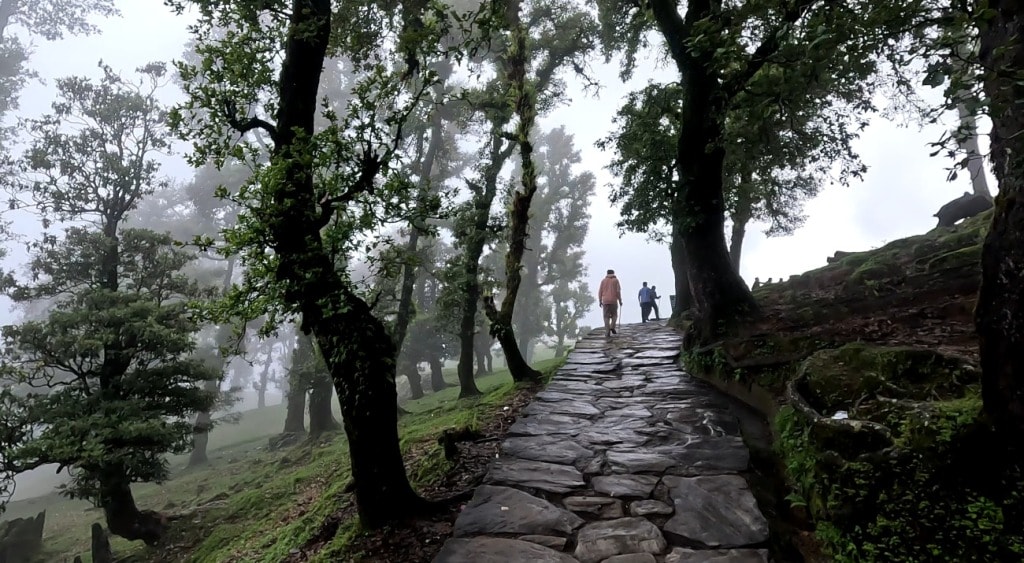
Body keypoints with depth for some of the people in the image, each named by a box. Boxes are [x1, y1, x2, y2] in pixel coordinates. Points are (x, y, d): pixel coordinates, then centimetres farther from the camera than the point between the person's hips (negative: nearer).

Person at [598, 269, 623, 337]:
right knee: (614, 315, 15)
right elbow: (618, 291, -3)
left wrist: (600, 301, 10)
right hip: (613, 301, -1)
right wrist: (620, 300, 3)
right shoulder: (616, 280, 5)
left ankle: (607, 332, -4)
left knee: (606, 317, 3)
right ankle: (612, 326, -8)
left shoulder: (603, 280, 9)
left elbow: (600, 291, 4)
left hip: (605, 301, 1)